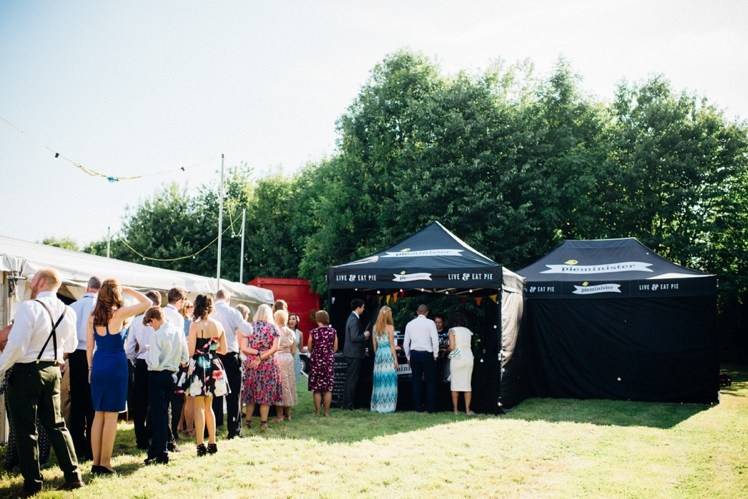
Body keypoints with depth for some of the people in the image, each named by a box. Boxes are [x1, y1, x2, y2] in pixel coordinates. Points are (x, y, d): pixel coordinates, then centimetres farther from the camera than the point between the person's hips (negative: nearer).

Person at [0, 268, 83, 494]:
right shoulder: (68, 312, 4)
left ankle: (32, 482, 12)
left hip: (25, 372, -6)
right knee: (56, 423, 15)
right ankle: (73, 475, 15)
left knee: (25, 429, 5)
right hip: (53, 371, 6)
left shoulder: (29, 307, -17)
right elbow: (70, 346, 13)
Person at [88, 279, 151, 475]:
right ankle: (104, 463, 2)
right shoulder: (118, 313, -11)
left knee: (98, 414, 12)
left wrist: (91, 367, 17)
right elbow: (147, 303, -7)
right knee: (111, 415, 0)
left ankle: (96, 462, 15)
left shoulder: (93, 316, 4)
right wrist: (128, 290, 1)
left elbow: (89, 346, 8)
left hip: (98, 365, 6)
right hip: (116, 365, -5)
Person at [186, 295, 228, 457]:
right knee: (209, 407, 16)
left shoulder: (195, 325, -11)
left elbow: (191, 351, -14)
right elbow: (224, 349, 8)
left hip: (199, 366, -5)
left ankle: (200, 444, 0)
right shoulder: (218, 325, 4)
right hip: (214, 367, 5)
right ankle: (212, 443, 18)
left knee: (199, 407, 1)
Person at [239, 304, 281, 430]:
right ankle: (263, 422, 5)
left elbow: (244, 348, -6)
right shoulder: (273, 328, -1)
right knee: (266, 394, 4)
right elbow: (274, 348, -11)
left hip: (251, 364, 2)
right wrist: (262, 357, -10)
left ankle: (248, 421, 16)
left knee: (251, 393, 11)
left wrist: (256, 353, -3)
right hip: (268, 364, -2)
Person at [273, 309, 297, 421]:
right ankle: (288, 414, 18)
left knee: (279, 384, 0)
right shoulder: (291, 332, 5)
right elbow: (293, 351, 8)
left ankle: (279, 415, 2)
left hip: (277, 358, -5)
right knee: (288, 384, 11)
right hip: (289, 359, 5)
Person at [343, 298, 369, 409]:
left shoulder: (352, 318, 13)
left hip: (352, 353, 10)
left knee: (351, 379, 15)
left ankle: (348, 403, 22)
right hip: (354, 354, -10)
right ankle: (348, 404, 0)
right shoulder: (354, 320, -19)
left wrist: (363, 335, 12)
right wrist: (364, 336, -10)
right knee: (352, 379, -4)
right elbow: (354, 338, -24)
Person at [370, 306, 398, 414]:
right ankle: (388, 406, 0)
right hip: (388, 355, -5)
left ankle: (377, 405, 13)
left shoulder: (375, 327, 7)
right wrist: (395, 359, -2)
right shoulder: (390, 327, -7)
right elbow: (392, 345, -6)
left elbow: (374, 344, 12)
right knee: (388, 380, -1)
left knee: (379, 380, 10)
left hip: (379, 354, 5)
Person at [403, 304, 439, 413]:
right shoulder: (430, 323, -4)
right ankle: (431, 407, 3)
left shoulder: (410, 324, 8)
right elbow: (435, 340, -9)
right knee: (430, 381, 4)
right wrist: (435, 355, 1)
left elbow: (405, 343, 10)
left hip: (414, 354, 4)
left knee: (416, 380, 9)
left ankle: (418, 406, 11)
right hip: (427, 354, -3)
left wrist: (408, 357, 18)